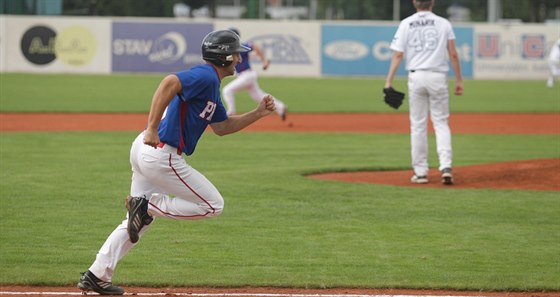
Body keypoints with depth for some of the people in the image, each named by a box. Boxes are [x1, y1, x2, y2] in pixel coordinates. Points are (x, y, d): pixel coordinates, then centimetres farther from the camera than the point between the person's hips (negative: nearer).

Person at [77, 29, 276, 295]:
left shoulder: (210, 84, 20)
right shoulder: (205, 76, -12)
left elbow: (221, 127, 27)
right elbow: (169, 83, -29)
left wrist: (258, 114, 17)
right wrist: (152, 128, -33)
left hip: (144, 150, 10)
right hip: (162, 155, -10)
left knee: (138, 221, 17)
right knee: (213, 205, -1)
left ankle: (96, 275, 14)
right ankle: (148, 205, -5)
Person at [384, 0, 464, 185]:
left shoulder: (406, 24, 3)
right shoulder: (443, 24, 4)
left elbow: (398, 54, -3)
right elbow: (453, 54, 0)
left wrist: (389, 81, -4)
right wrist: (459, 80, 5)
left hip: (416, 76, 0)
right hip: (438, 77, 0)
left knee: (418, 125, 7)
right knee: (441, 123, 4)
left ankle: (420, 172, 7)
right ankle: (446, 166, -13)